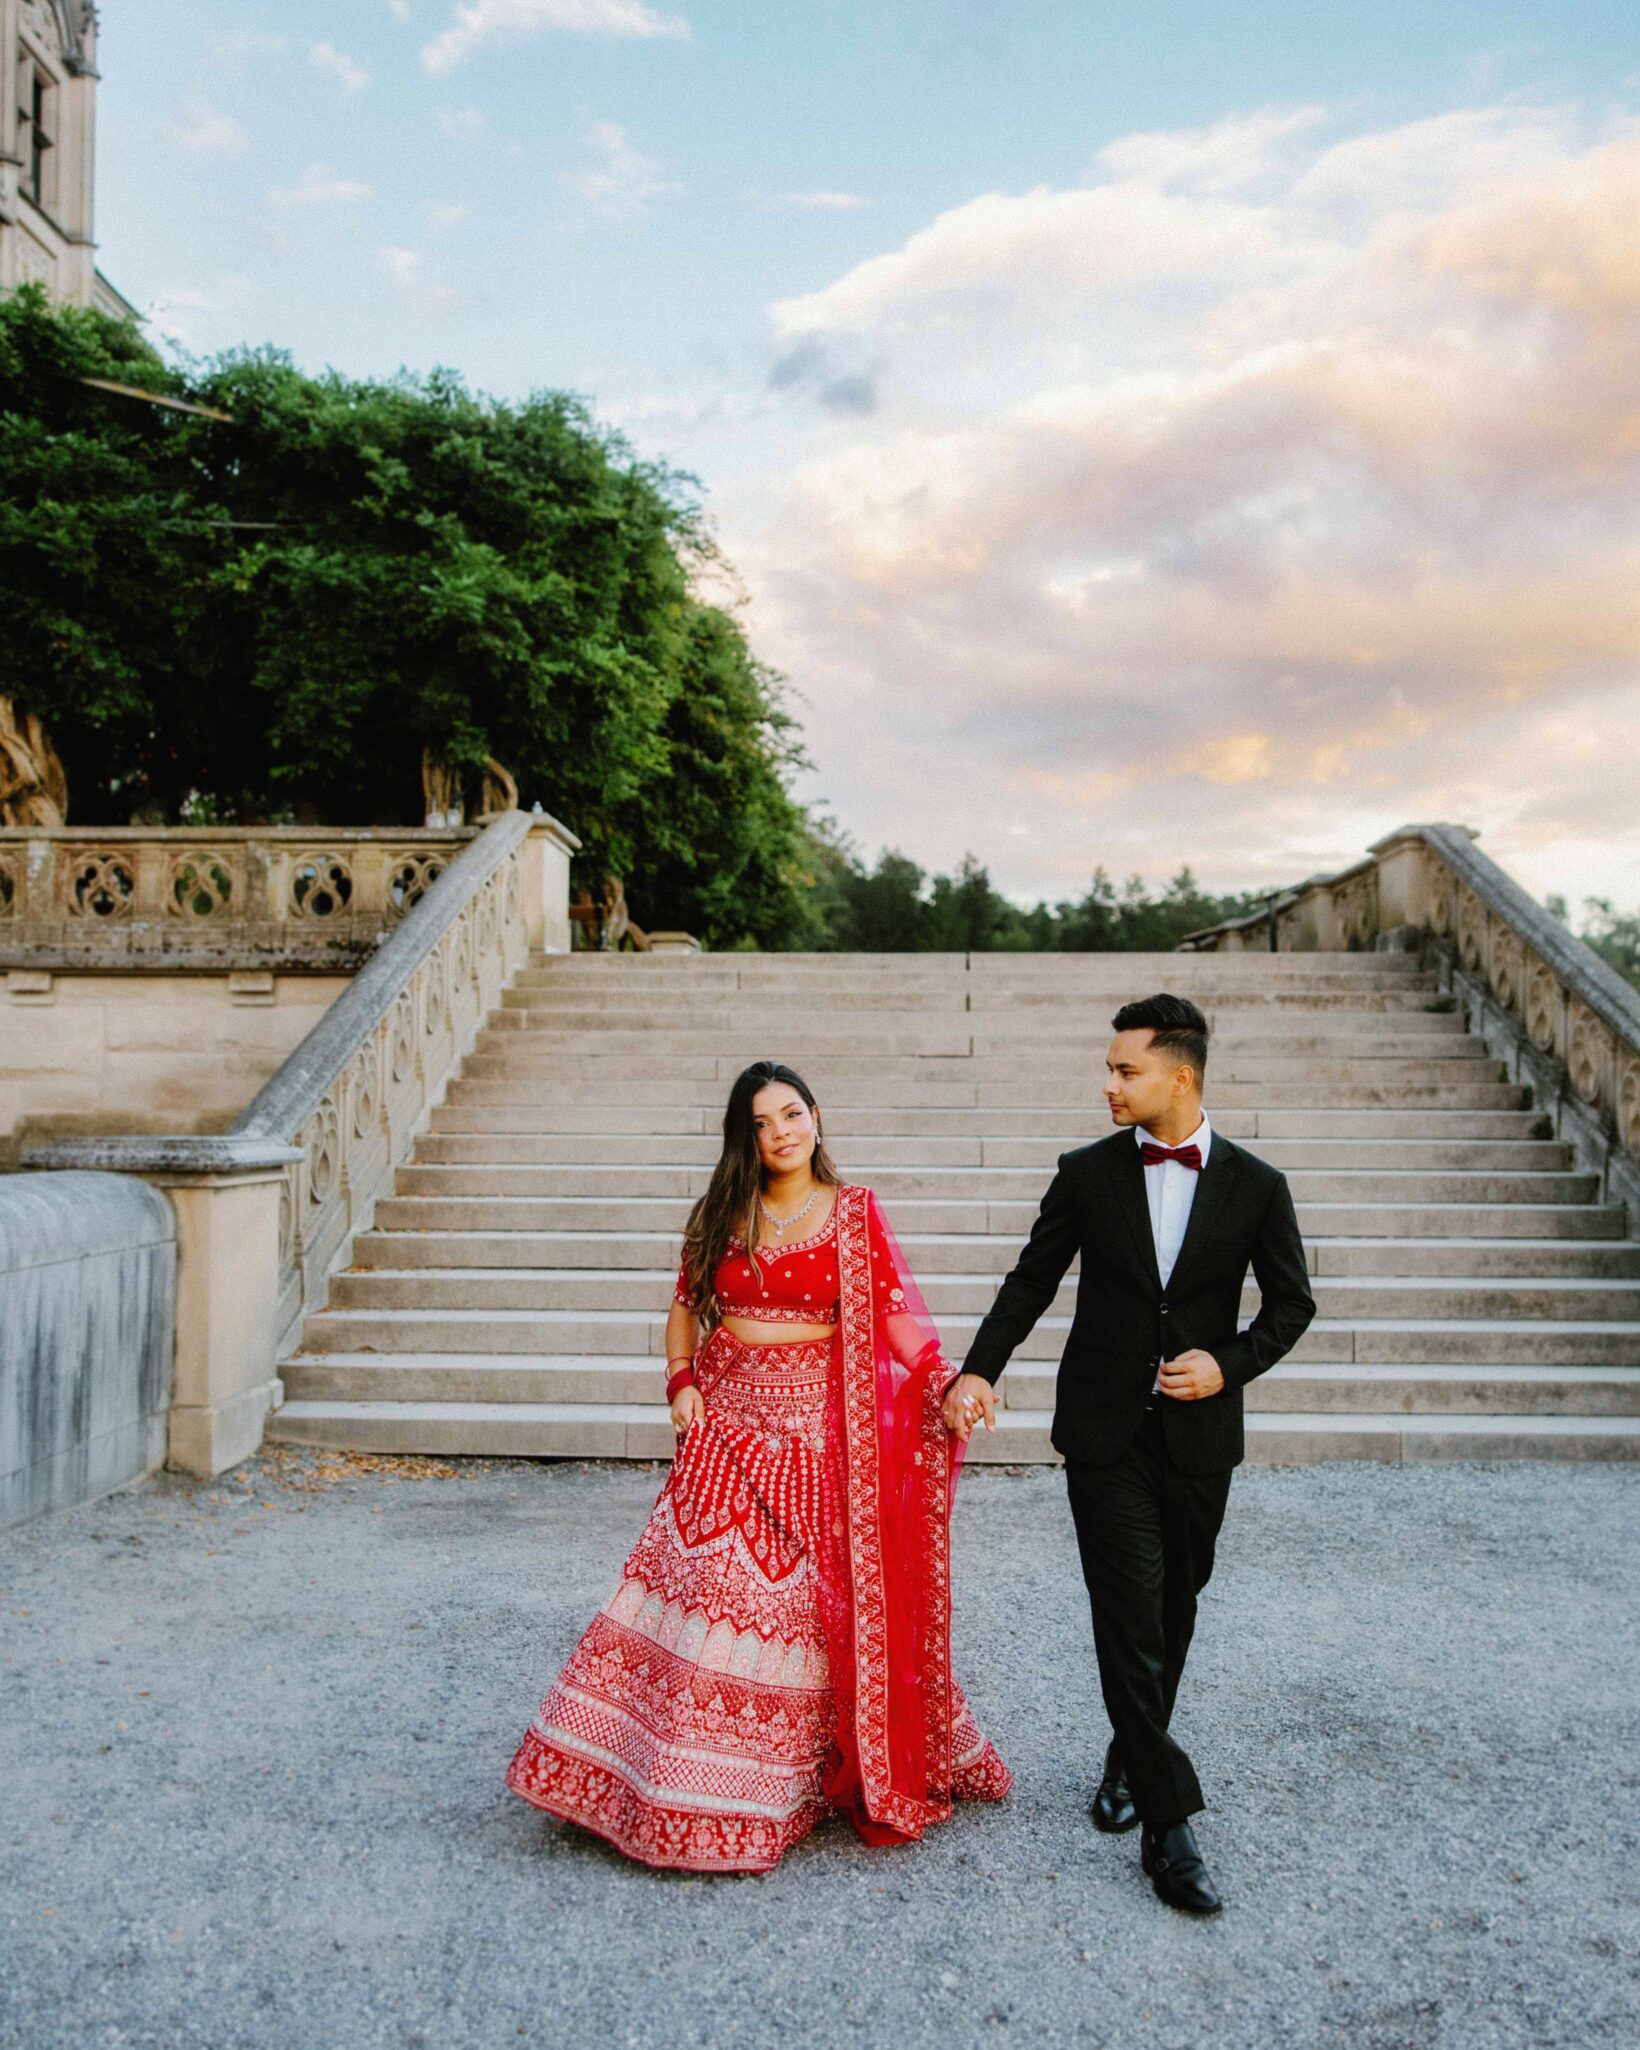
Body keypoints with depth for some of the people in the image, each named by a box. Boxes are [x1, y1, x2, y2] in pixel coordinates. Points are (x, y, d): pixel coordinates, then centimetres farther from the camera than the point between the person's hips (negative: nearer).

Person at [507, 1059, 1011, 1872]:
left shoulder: (855, 1213, -1)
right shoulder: (721, 1214, 7)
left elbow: (895, 1311, -9)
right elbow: (686, 1305, 15)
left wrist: (944, 1381, -23)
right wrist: (681, 1381, 1)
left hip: (814, 1427, -2)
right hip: (726, 1416, 3)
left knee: (805, 1597, 3)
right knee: (700, 1578, 1)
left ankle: (785, 1781, 23)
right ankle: (688, 1784, 18)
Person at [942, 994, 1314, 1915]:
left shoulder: (1255, 1185, -2)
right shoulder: (1087, 1174, -1)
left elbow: (1292, 1303, 5)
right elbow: (1032, 1280, 3)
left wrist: (1230, 1364, -11)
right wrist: (979, 1370, -8)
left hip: (1200, 1434, 1)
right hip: (1106, 1431, -1)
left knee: (1174, 1613, 16)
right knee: (1130, 1619, -5)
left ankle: (1132, 1759, 38)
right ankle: (1169, 1821, 5)